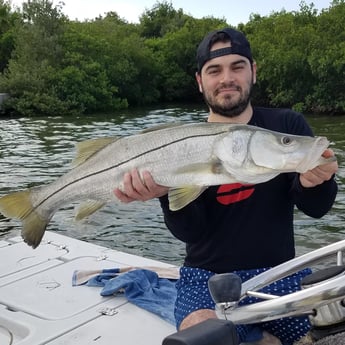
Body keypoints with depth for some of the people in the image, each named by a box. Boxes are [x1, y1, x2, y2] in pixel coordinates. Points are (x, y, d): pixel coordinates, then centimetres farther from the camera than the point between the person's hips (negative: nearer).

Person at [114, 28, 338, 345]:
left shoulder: (287, 125, -1)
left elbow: (316, 208, -4)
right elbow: (190, 231, -8)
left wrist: (313, 182, -28)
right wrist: (165, 193, -30)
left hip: (277, 275, 2)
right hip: (207, 278, -1)